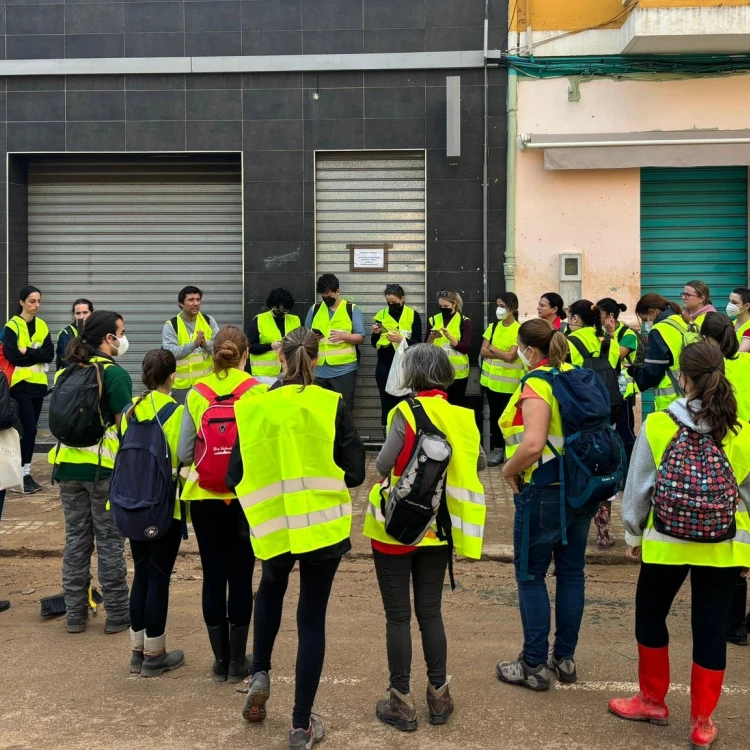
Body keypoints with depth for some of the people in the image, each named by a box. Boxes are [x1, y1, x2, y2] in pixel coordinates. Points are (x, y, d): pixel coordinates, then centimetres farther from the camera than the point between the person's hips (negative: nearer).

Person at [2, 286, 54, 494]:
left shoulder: (42, 325, 10)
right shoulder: (12, 325, -6)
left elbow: (50, 354, -1)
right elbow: (13, 356, -15)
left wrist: (28, 352, -14)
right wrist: (37, 354, -8)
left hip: (38, 383, 5)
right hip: (20, 384, -5)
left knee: (31, 429, 9)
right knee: (29, 428, -10)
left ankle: (26, 472, 16)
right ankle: (22, 473, -1)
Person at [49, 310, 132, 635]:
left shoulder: (66, 372, 9)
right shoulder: (115, 373, -10)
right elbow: (124, 425, -12)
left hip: (68, 465, 6)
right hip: (105, 467, -5)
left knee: (76, 539, 11)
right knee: (110, 541, 2)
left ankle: (75, 614, 17)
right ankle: (117, 615, 9)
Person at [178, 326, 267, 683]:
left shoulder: (196, 392, -1)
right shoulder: (257, 391, -7)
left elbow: (183, 452, -1)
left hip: (204, 496, 2)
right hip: (245, 496, -2)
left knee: (213, 576, 10)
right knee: (240, 577, 7)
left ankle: (220, 660, 17)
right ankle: (237, 661, 13)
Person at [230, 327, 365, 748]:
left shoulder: (256, 408, -4)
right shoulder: (333, 405, -8)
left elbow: (237, 476, -1)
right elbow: (355, 472, -6)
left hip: (275, 523, 2)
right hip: (324, 523, -2)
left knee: (272, 589, 32)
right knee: (312, 619, 7)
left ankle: (260, 675, 23)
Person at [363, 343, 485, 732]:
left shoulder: (407, 412, -15)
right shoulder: (462, 416, 0)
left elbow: (384, 465, -23)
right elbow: (479, 463, 11)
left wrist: (404, 464, -1)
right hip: (437, 527, 5)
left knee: (398, 615, 5)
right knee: (430, 612, 15)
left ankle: (402, 702, 13)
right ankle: (439, 695, 22)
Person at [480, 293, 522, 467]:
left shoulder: (519, 330, -11)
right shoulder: (493, 327, 8)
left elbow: (511, 356, -18)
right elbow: (483, 352, 0)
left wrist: (492, 349, -6)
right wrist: (502, 354, -14)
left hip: (509, 383, -6)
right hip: (490, 379, 6)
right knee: (494, 415, 12)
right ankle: (497, 449, 21)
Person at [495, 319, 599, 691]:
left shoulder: (537, 385, -18)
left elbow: (533, 444, -30)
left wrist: (508, 469, -14)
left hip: (545, 492, -8)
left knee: (531, 576, 4)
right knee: (571, 572, 14)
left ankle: (535, 664, 10)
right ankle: (565, 658, 25)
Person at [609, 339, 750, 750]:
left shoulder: (657, 425, -11)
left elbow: (638, 486, -4)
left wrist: (633, 534, 11)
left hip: (666, 544, -1)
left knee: (650, 616, 18)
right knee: (710, 629, 10)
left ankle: (652, 700, 31)